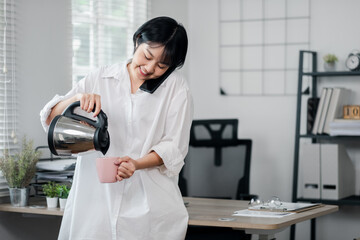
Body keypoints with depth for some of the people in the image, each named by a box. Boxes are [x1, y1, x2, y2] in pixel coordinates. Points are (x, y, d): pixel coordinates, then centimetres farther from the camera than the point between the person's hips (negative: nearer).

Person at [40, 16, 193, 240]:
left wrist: (136, 164, -20)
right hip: (96, 200, 2)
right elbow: (50, 119, 7)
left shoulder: (176, 87, 2)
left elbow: (173, 148, -2)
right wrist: (76, 98, -14)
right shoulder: (99, 79, 9)